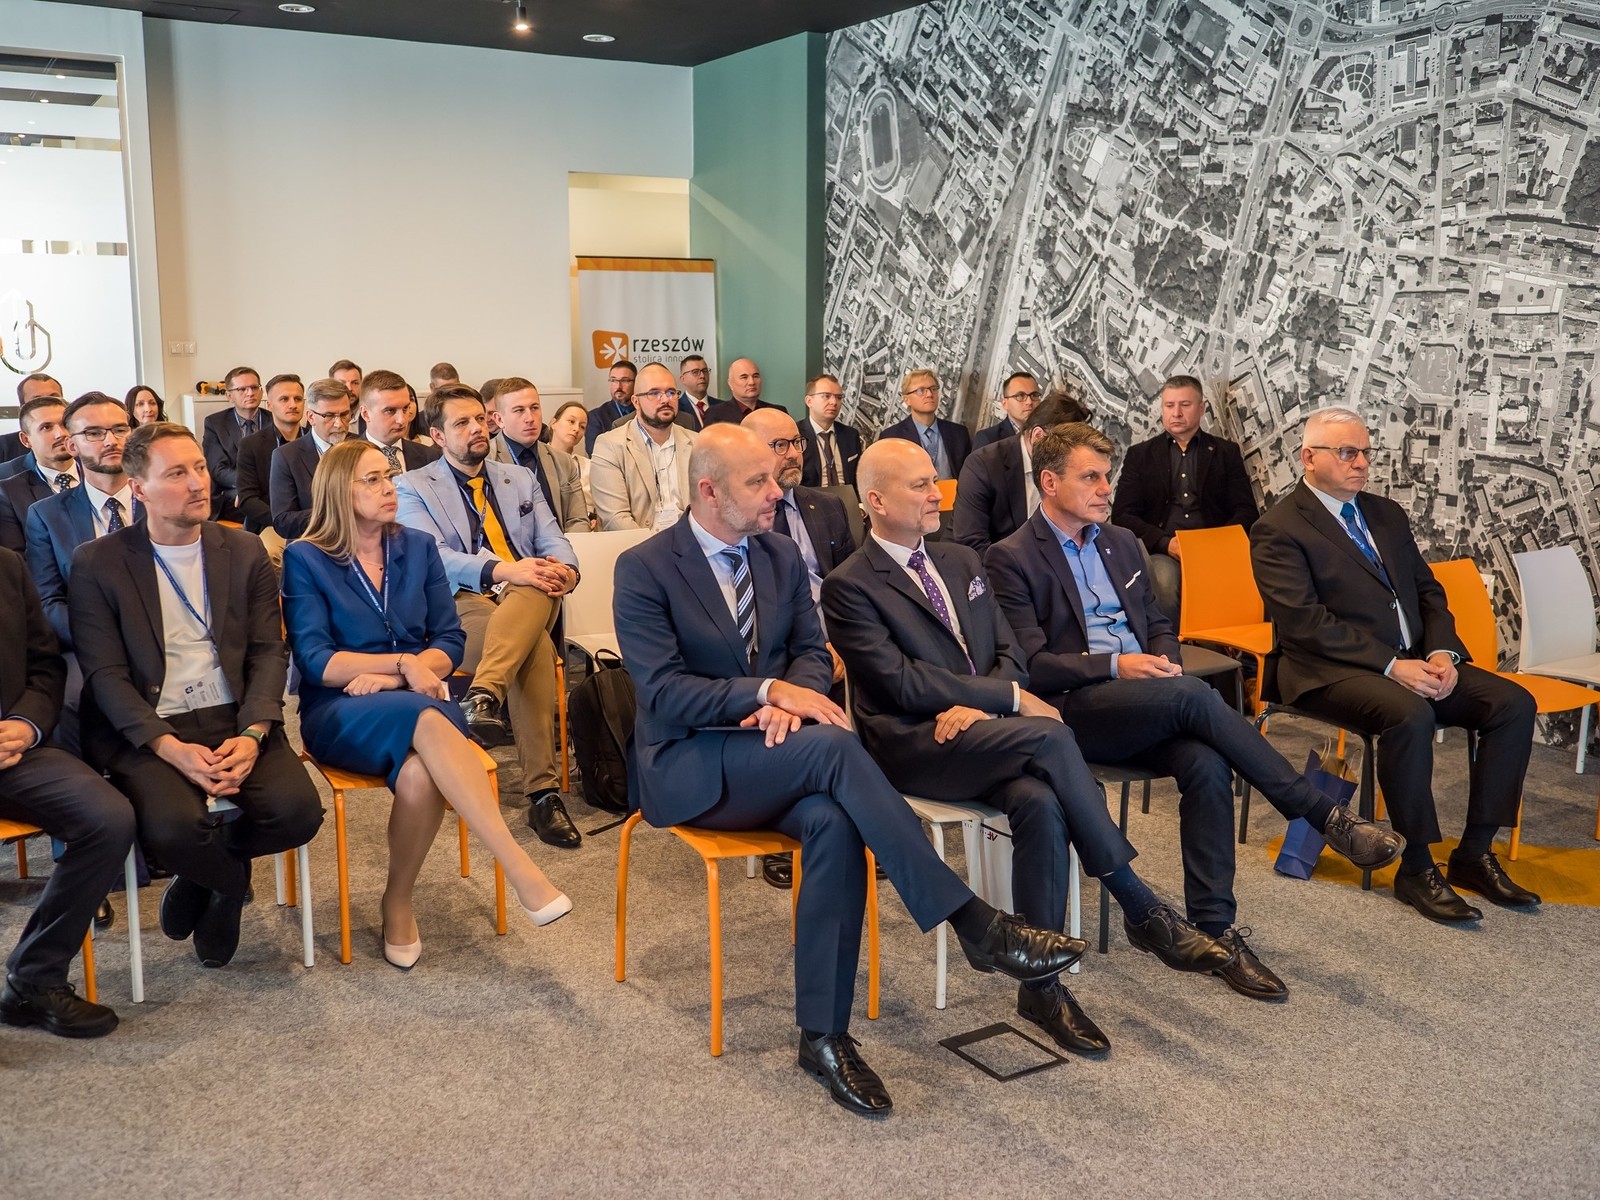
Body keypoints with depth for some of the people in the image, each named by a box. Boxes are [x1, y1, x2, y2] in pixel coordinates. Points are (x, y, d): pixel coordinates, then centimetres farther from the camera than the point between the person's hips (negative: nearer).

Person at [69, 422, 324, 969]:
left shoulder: (245, 551, 9)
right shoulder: (97, 564, 1)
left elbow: (269, 652, 5)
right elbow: (105, 675, -5)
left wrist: (252, 734, -13)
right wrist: (172, 748, -18)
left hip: (235, 720, 3)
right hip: (145, 730, -2)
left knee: (298, 810, -23)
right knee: (175, 827, -32)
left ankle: (204, 872, 12)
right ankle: (232, 884, 7)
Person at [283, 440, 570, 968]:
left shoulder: (418, 547, 13)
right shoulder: (305, 559, 2)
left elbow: (450, 641, 7)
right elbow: (314, 660, -6)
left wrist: (389, 678, -11)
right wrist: (402, 663, -14)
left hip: (419, 702, 3)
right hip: (339, 714, -3)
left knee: (420, 774, -36)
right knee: (425, 721, -38)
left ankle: (398, 901, -14)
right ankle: (519, 867, -42)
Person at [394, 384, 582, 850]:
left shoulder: (520, 480, 24)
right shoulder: (414, 488, 11)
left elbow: (553, 541, 13)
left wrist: (565, 569, -15)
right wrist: (503, 570, -24)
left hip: (531, 603, 4)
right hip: (462, 605, -3)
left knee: (537, 589, -37)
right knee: (537, 650, -36)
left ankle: (484, 697, -50)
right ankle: (542, 791, -37)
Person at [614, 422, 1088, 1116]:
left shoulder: (781, 556, 9)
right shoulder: (644, 570, -8)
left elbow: (812, 652, 10)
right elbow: (663, 692, -15)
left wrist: (790, 699, -14)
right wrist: (766, 690, -25)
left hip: (770, 753, 5)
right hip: (686, 766, -5)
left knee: (833, 822, -31)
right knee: (833, 745, -33)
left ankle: (823, 1034, -22)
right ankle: (973, 924, -32)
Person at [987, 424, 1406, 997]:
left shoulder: (1121, 542, 21)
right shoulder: (1012, 557, -1)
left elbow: (1159, 624, 24)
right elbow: (1031, 663, -9)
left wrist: (1164, 661, 0)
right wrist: (1114, 665, -20)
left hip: (1148, 705, 6)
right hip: (1075, 710, -6)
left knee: (1206, 763, -26)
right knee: (1192, 694, -31)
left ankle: (1215, 929, -19)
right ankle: (1325, 815, -23)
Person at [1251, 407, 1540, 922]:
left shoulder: (1387, 514, 18)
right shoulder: (1278, 530, -6)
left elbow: (1428, 591, 17)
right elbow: (1304, 621, -16)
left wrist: (1441, 652, -4)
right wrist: (1390, 666, -22)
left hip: (1414, 661, 8)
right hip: (1330, 669, -7)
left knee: (1514, 703, -11)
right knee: (1409, 715, -35)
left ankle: (1475, 854, -3)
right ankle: (1416, 868, -19)